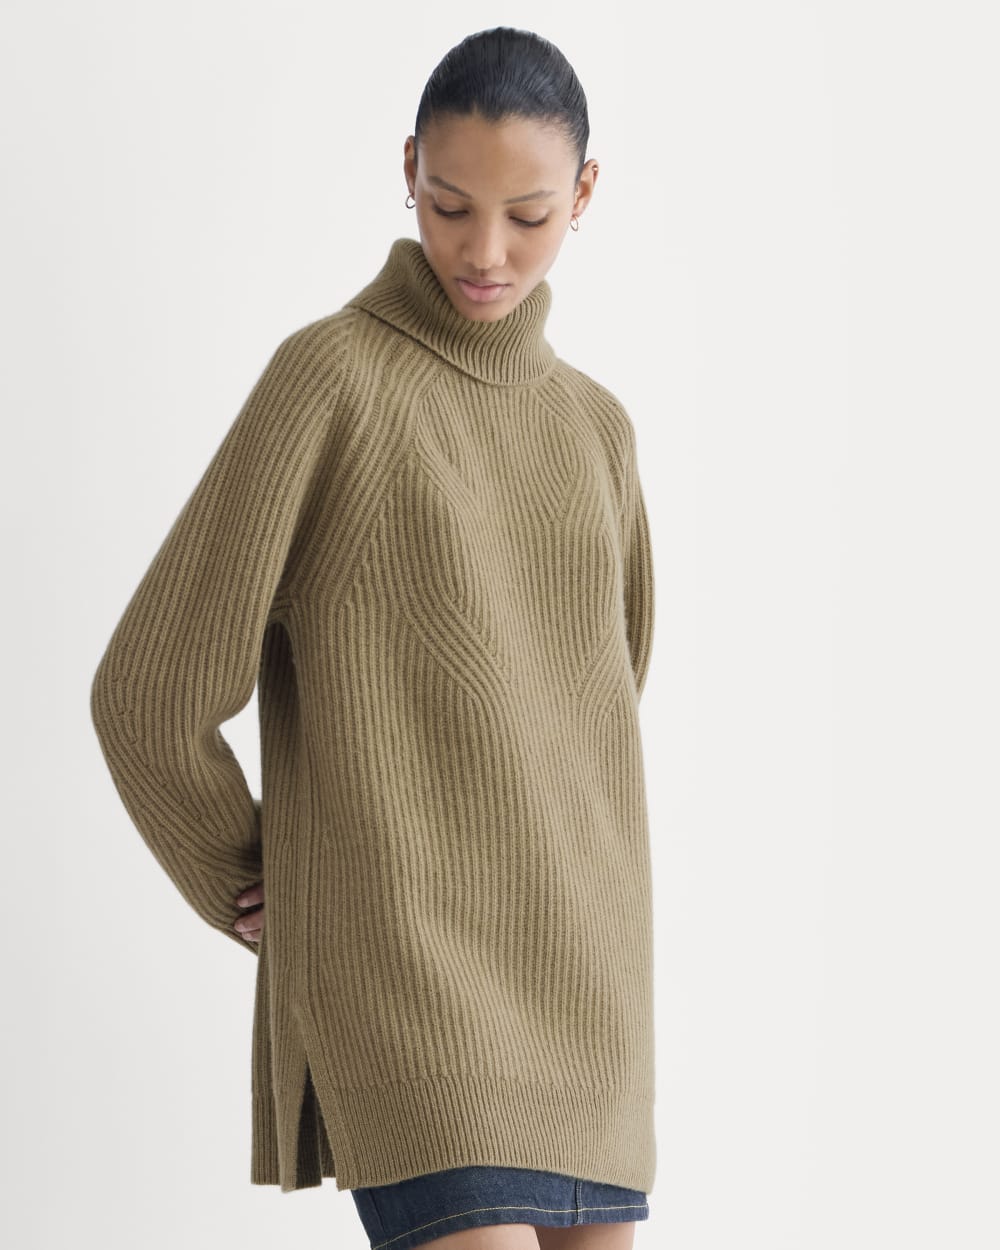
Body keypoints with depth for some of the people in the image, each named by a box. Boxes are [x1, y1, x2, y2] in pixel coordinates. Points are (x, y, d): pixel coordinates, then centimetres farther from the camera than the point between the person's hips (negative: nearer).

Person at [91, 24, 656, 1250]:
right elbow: (151, 692, -5)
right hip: (399, 967, -6)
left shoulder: (593, 425, 14)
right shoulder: (326, 376, -6)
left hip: (570, 986, 7)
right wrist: (247, 892, 8)